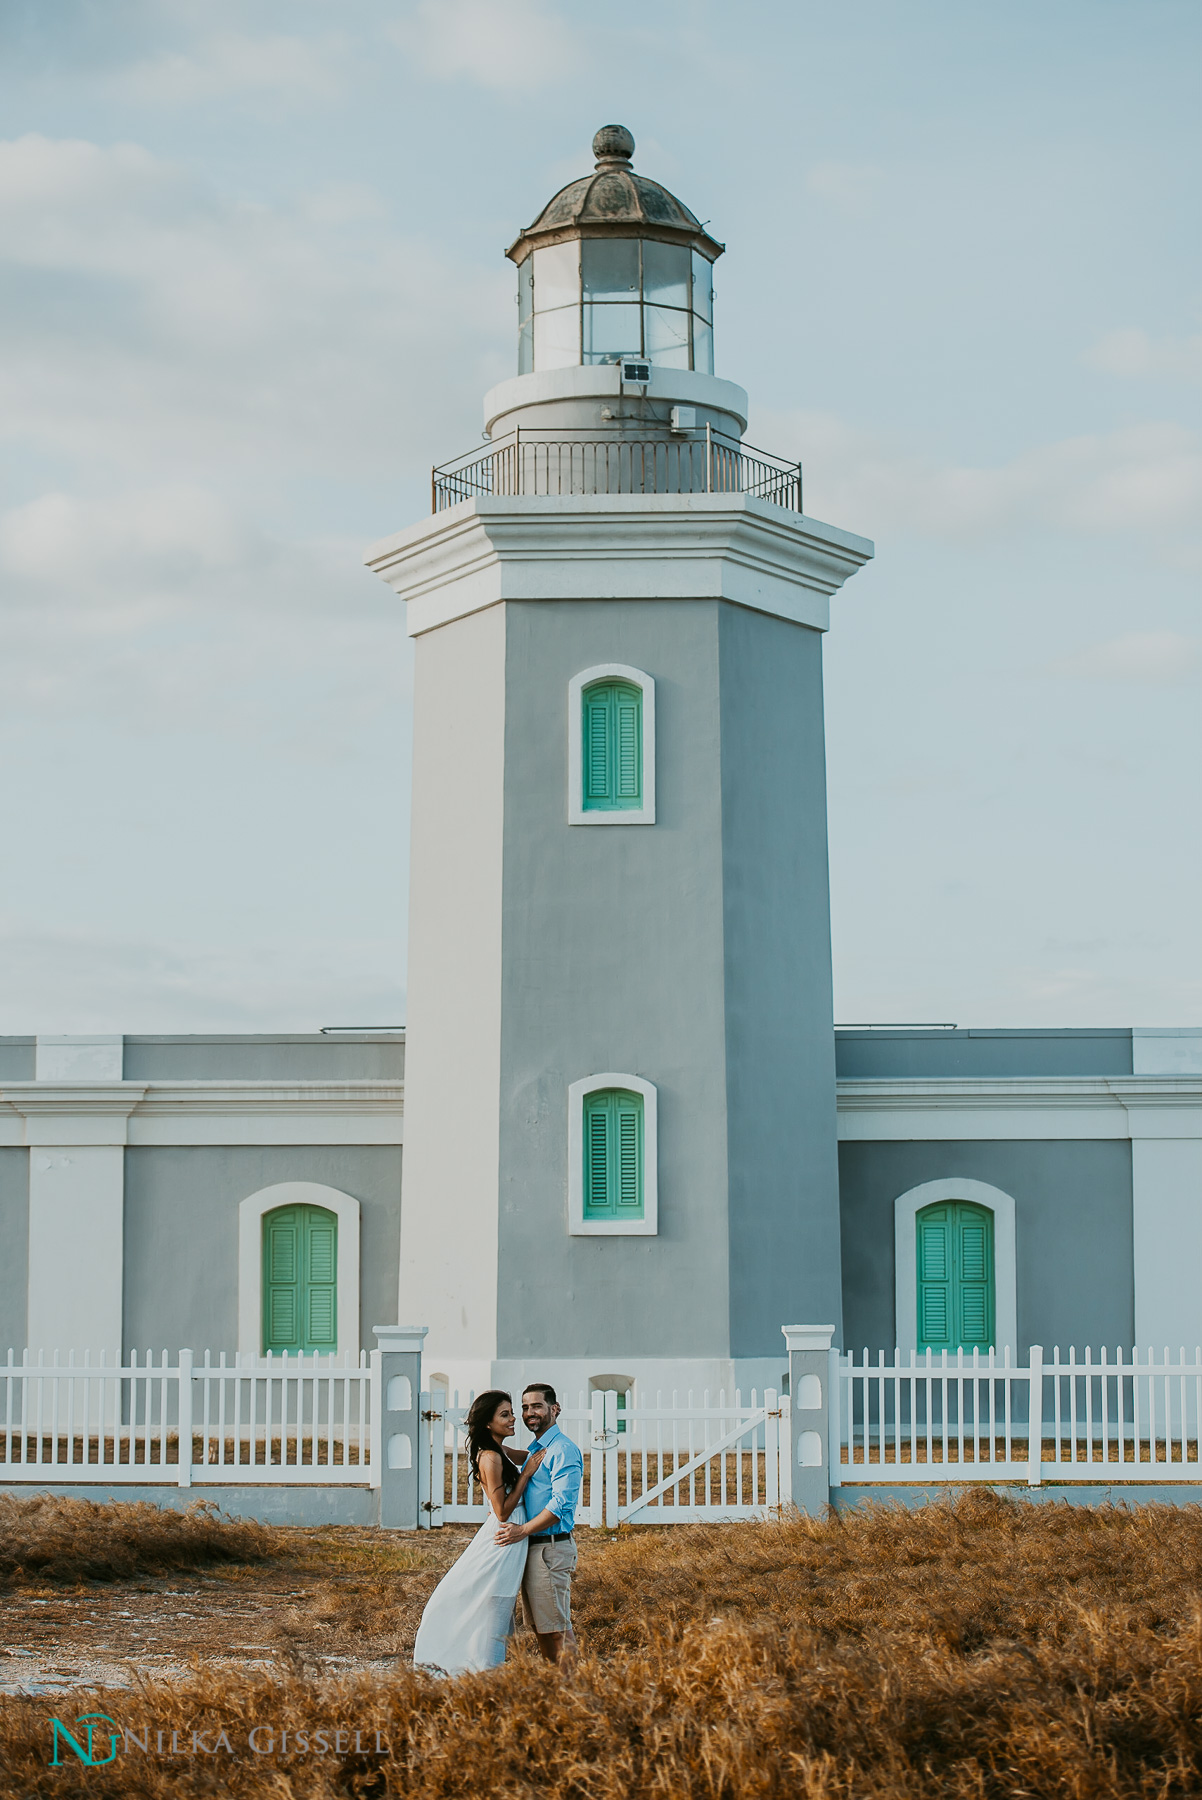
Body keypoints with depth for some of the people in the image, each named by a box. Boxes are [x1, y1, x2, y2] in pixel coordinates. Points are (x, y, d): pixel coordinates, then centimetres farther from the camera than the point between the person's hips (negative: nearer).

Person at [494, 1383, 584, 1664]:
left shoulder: (563, 1450, -14)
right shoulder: (535, 1450, 18)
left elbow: (561, 1504, -22)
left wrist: (522, 1530, -21)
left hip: (551, 1548, -10)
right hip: (531, 1547, 10)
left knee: (557, 1627, -7)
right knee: (539, 1626, 15)